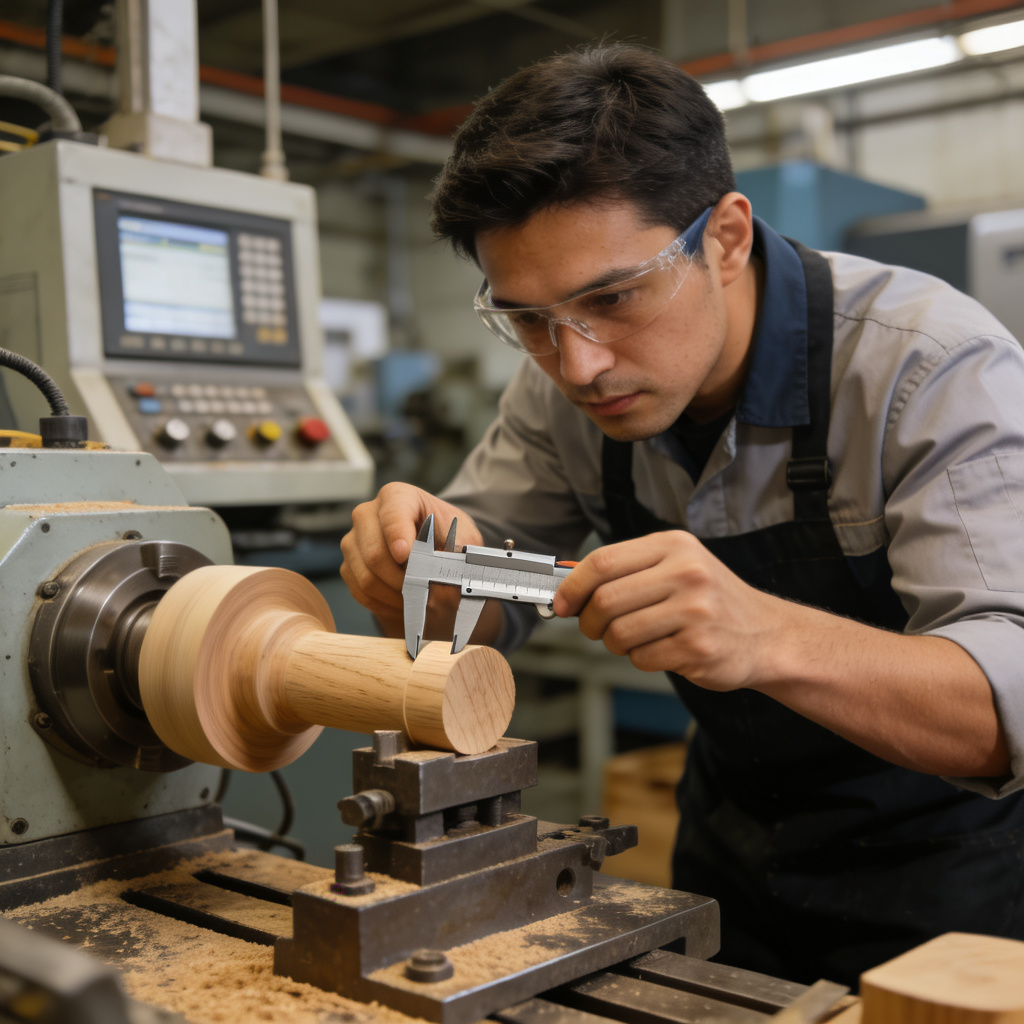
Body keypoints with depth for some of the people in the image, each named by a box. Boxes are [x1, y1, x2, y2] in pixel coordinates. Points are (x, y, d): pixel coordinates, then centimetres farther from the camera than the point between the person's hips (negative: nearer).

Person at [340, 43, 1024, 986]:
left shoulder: (934, 366, -26)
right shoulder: (567, 380, -11)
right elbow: (473, 624, -4)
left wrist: (772, 637, -48)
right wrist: (420, 574, -26)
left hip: (943, 850, -3)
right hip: (732, 836, 3)